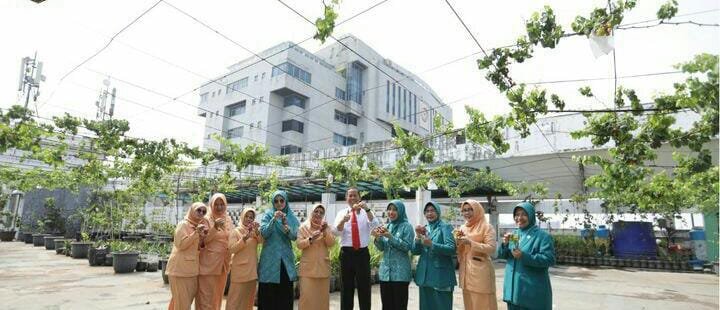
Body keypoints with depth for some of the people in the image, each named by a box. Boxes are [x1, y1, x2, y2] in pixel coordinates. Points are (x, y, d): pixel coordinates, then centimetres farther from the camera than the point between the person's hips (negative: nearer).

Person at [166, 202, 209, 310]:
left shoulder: (199, 225, 13)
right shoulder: (183, 224, -9)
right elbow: (181, 244, -19)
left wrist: (202, 236, 2)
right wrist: (196, 233, -23)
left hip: (191, 267, 8)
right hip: (180, 267, -8)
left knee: (189, 297, 13)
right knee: (182, 299, -3)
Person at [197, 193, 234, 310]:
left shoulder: (228, 219, 8)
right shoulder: (207, 219, -7)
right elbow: (203, 240, -15)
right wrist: (215, 227, -27)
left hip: (223, 263, 5)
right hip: (209, 263, -5)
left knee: (218, 294, 15)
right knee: (207, 296, -1)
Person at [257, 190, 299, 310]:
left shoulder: (292, 217, 5)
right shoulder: (268, 214, 1)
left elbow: (294, 237, -5)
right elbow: (264, 233, -11)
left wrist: (286, 226, -25)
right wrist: (274, 219, -25)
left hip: (286, 257, 2)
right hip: (270, 257, -2)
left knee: (285, 292, 3)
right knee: (268, 292, -2)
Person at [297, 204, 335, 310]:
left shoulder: (326, 227, 10)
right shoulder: (303, 227, 2)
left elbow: (331, 244, -2)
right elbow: (299, 244, -7)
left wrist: (325, 232, -16)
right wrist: (310, 239, -24)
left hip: (323, 267, 3)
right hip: (308, 267, -2)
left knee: (323, 295, 7)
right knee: (307, 295, -7)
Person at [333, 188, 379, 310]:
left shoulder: (366, 213, 4)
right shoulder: (341, 213, 5)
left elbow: (375, 226, -16)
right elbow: (337, 232, -10)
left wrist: (367, 209, -30)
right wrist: (343, 220, -31)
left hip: (363, 253, 0)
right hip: (346, 253, 1)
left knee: (364, 286, 6)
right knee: (347, 287, 10)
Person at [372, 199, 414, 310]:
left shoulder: (406, 226, -6)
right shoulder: (387, 226, 10)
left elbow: (407, 246, -13)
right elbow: (382, 248, 10)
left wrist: (391, 237, -20)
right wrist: (378, 238, -11)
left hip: (400, 272, -5)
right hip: (385, 271, 5)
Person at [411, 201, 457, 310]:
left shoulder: (445, 227, -4)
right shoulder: (423, 229, 12)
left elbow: (451, 249, -16)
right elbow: (415, 252, 7)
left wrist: (431, 244, -25)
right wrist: (418, 237, -9)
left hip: (441, 275, -5)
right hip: (424, 275, 6)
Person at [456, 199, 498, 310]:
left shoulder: (486, 227, -5)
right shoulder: (463, 228, 12)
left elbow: (492, 248, -15)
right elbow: (458, 251, 16)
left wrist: (470, 243, -20)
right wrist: (458, 240, -4)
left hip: (481, 270, -6)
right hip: (466, 270, 6)